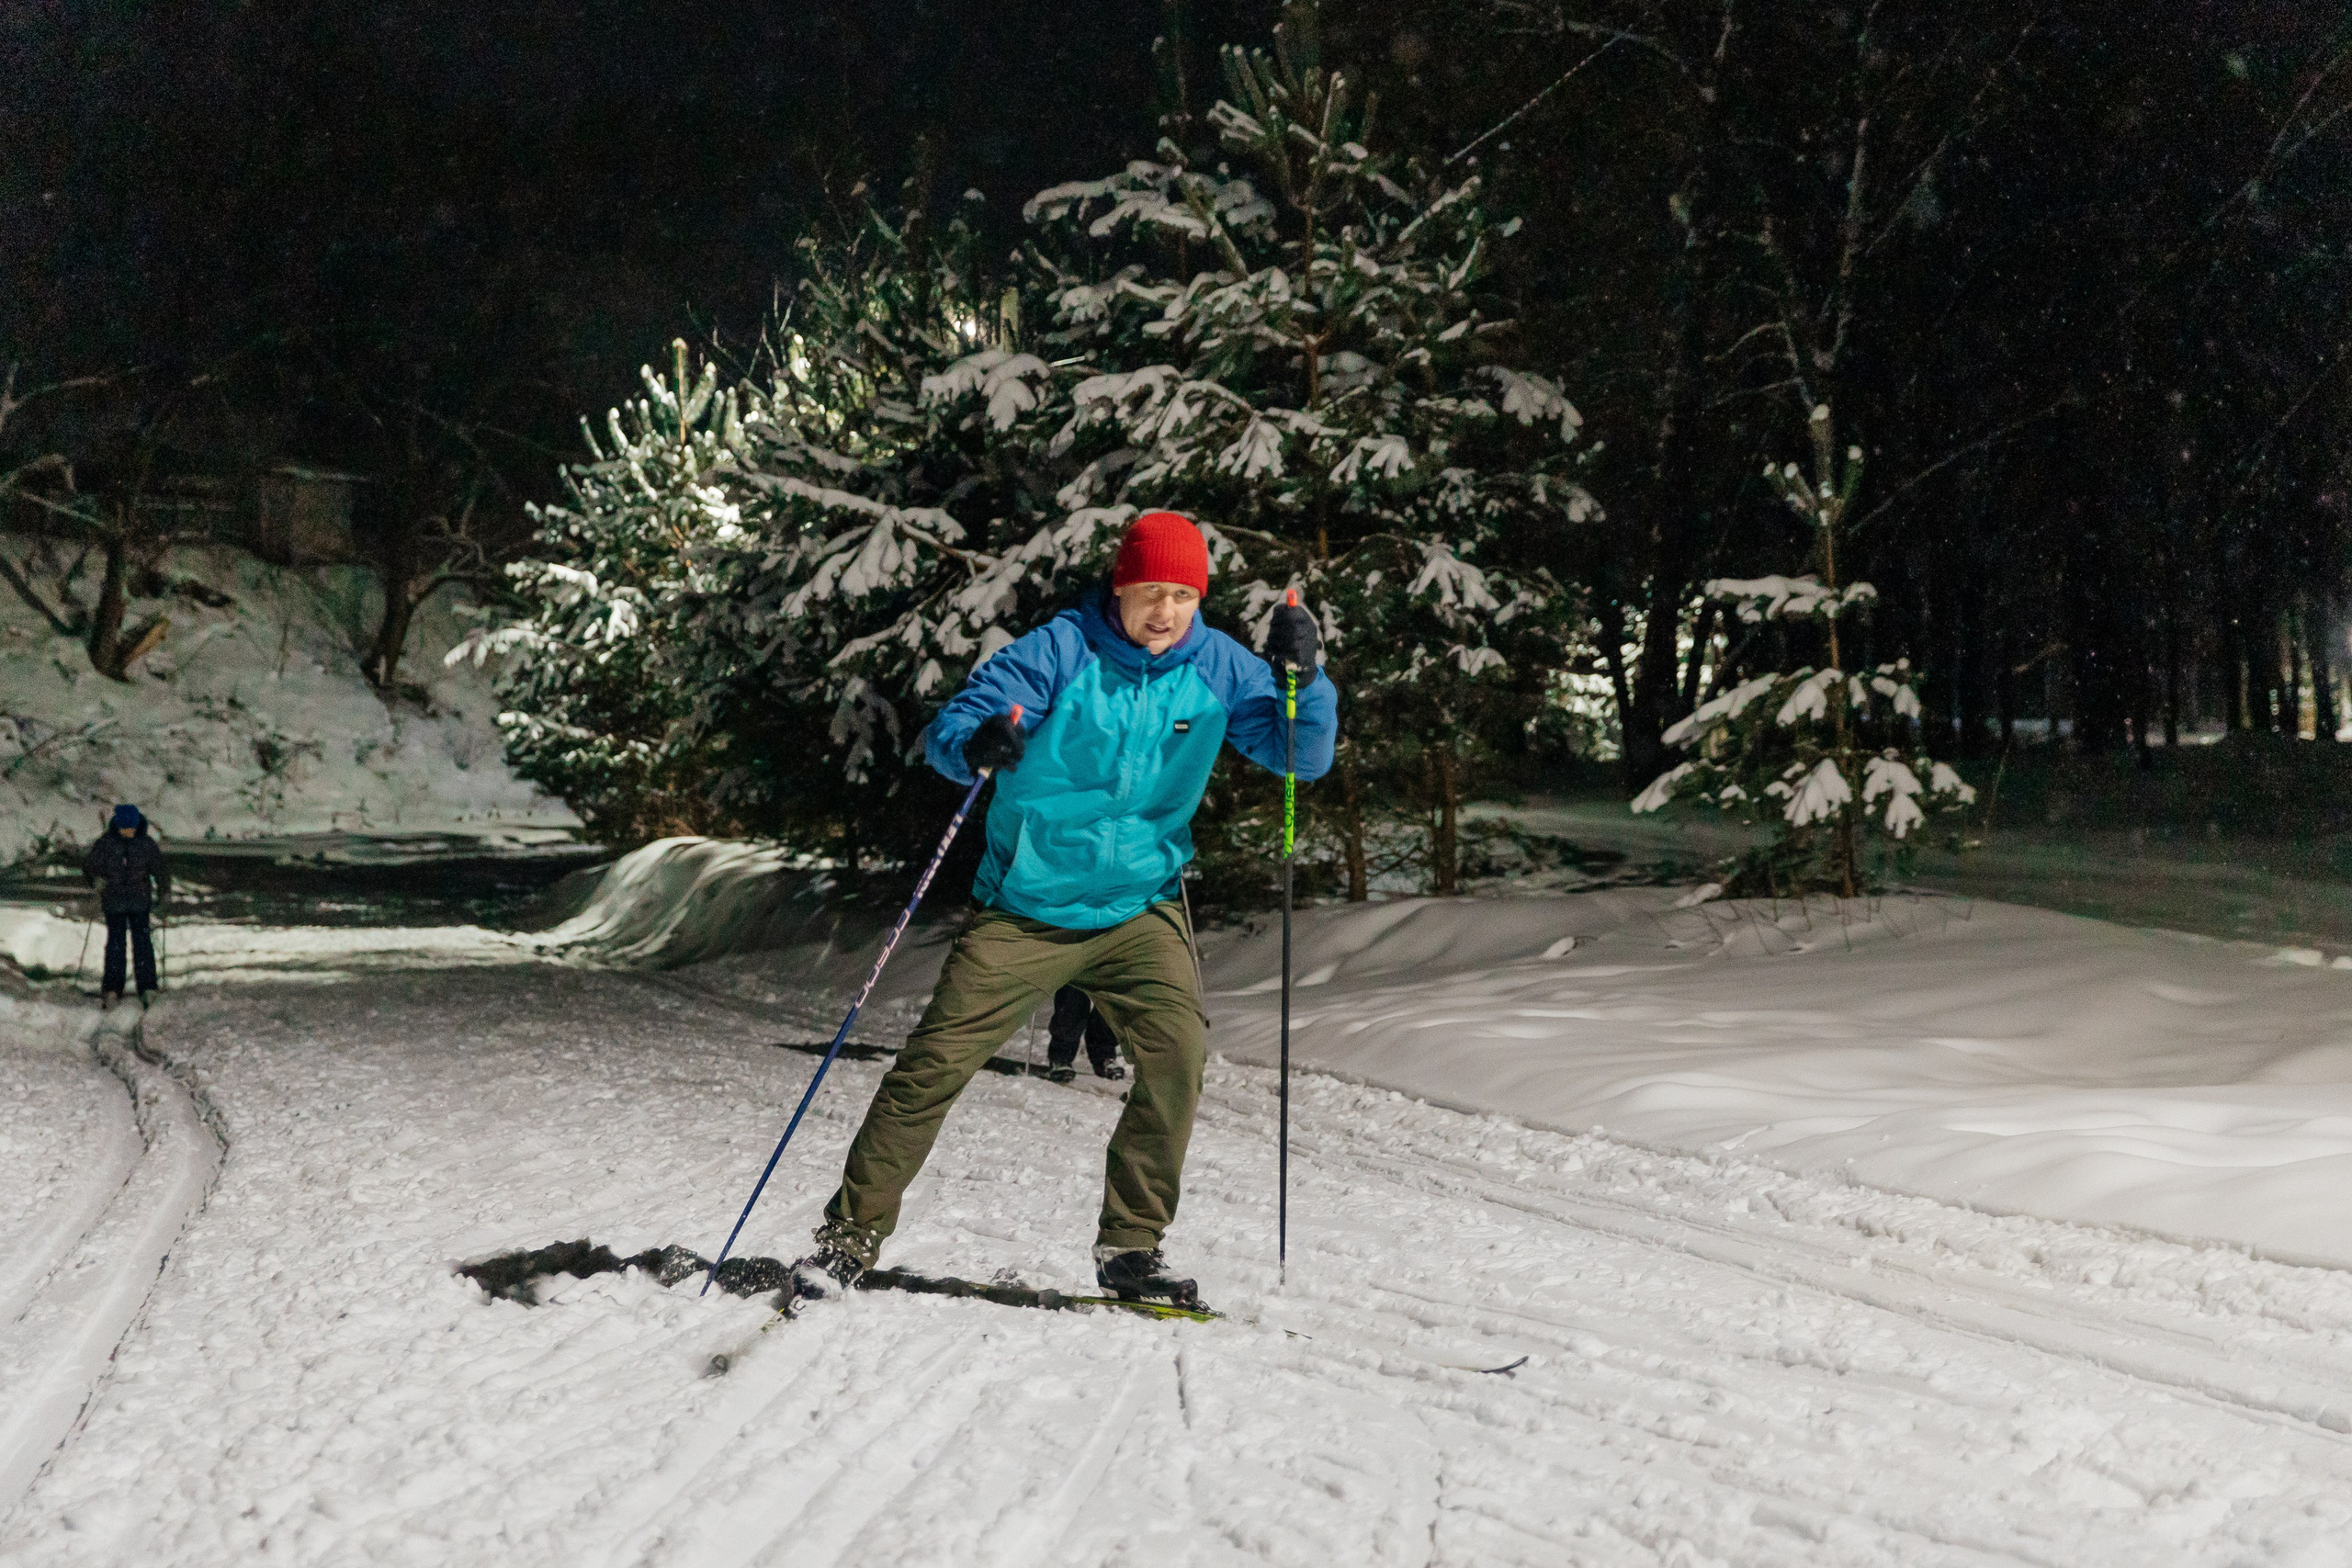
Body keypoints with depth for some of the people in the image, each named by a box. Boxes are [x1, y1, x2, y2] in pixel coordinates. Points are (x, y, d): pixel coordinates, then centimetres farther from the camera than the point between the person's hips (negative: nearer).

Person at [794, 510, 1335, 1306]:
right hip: (1027, 906, -2)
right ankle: (851, 1234, 10)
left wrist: (1300, 675, -19)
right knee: (935, 1063, -5)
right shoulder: (1060, 649, -11)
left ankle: (1130, 1246, -2)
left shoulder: (1217, 668, -2)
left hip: (1141, 906, 2)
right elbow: (950, 726, -14)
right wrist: (976, 743, -38)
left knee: (1178, 1053, -18)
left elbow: (1303, 756, -1)